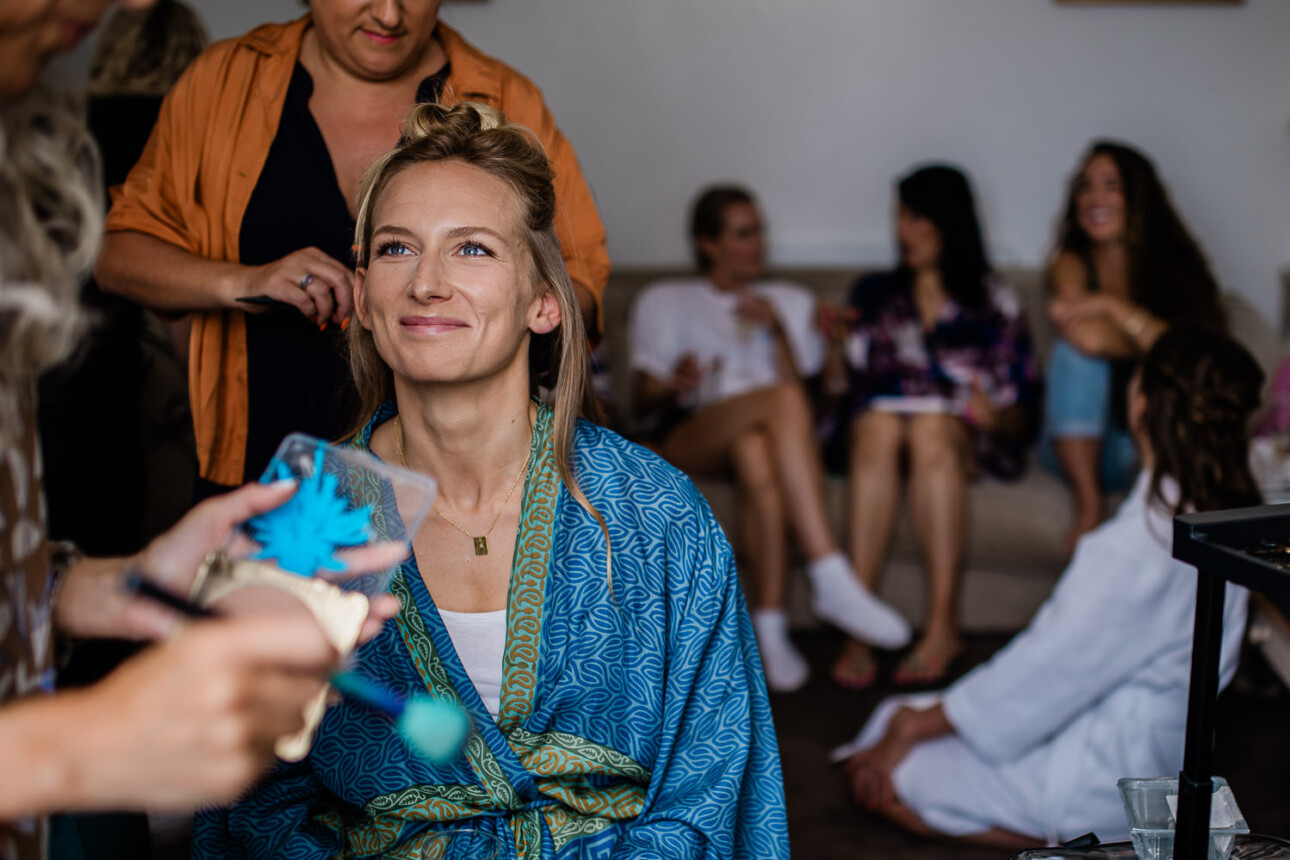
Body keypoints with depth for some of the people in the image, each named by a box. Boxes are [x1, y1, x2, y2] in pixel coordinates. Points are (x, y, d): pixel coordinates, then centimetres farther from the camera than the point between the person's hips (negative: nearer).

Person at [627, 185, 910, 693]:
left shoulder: (790, 301, 28)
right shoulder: (664, 302, 21)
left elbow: (800, 382, 12)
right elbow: (644, 402, 8)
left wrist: (776, 329, -3)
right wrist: (673, 387, -15)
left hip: (763, 434, 2)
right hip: (688, 438, -2)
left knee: (757, 457, -40)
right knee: (783, 400, -37)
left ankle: (771, 625, -43)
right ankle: (831, 580, -47)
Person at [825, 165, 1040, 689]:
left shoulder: (994, 303, 16)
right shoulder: (872, 294, 22)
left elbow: (1024, 409, 9)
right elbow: (842, 389, 12)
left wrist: (995, 415, -13)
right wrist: (836, 342, -6)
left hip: (962, 437, -1)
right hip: (873, 426, 1)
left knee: (930, 430, -36)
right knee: (879, 426, -34)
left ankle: (941, 627, -39)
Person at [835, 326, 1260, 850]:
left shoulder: (1137, 545, -31)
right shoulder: (1218, 514, -4)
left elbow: (1043, 670, -23)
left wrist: (911, 728, -12)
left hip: (1103, 777, -9)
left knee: (876, 778, -3)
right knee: (892, 719, 14)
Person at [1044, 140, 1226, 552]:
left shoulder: (1174, 267, 2)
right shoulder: (1072, 263, 1)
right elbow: (1087, 337, -21)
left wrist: (1112, 306, -19)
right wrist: (1156, 338, -11)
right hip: (1082, 444, 0)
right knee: (1075, 347, -26)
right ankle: (1088, 507, -26)